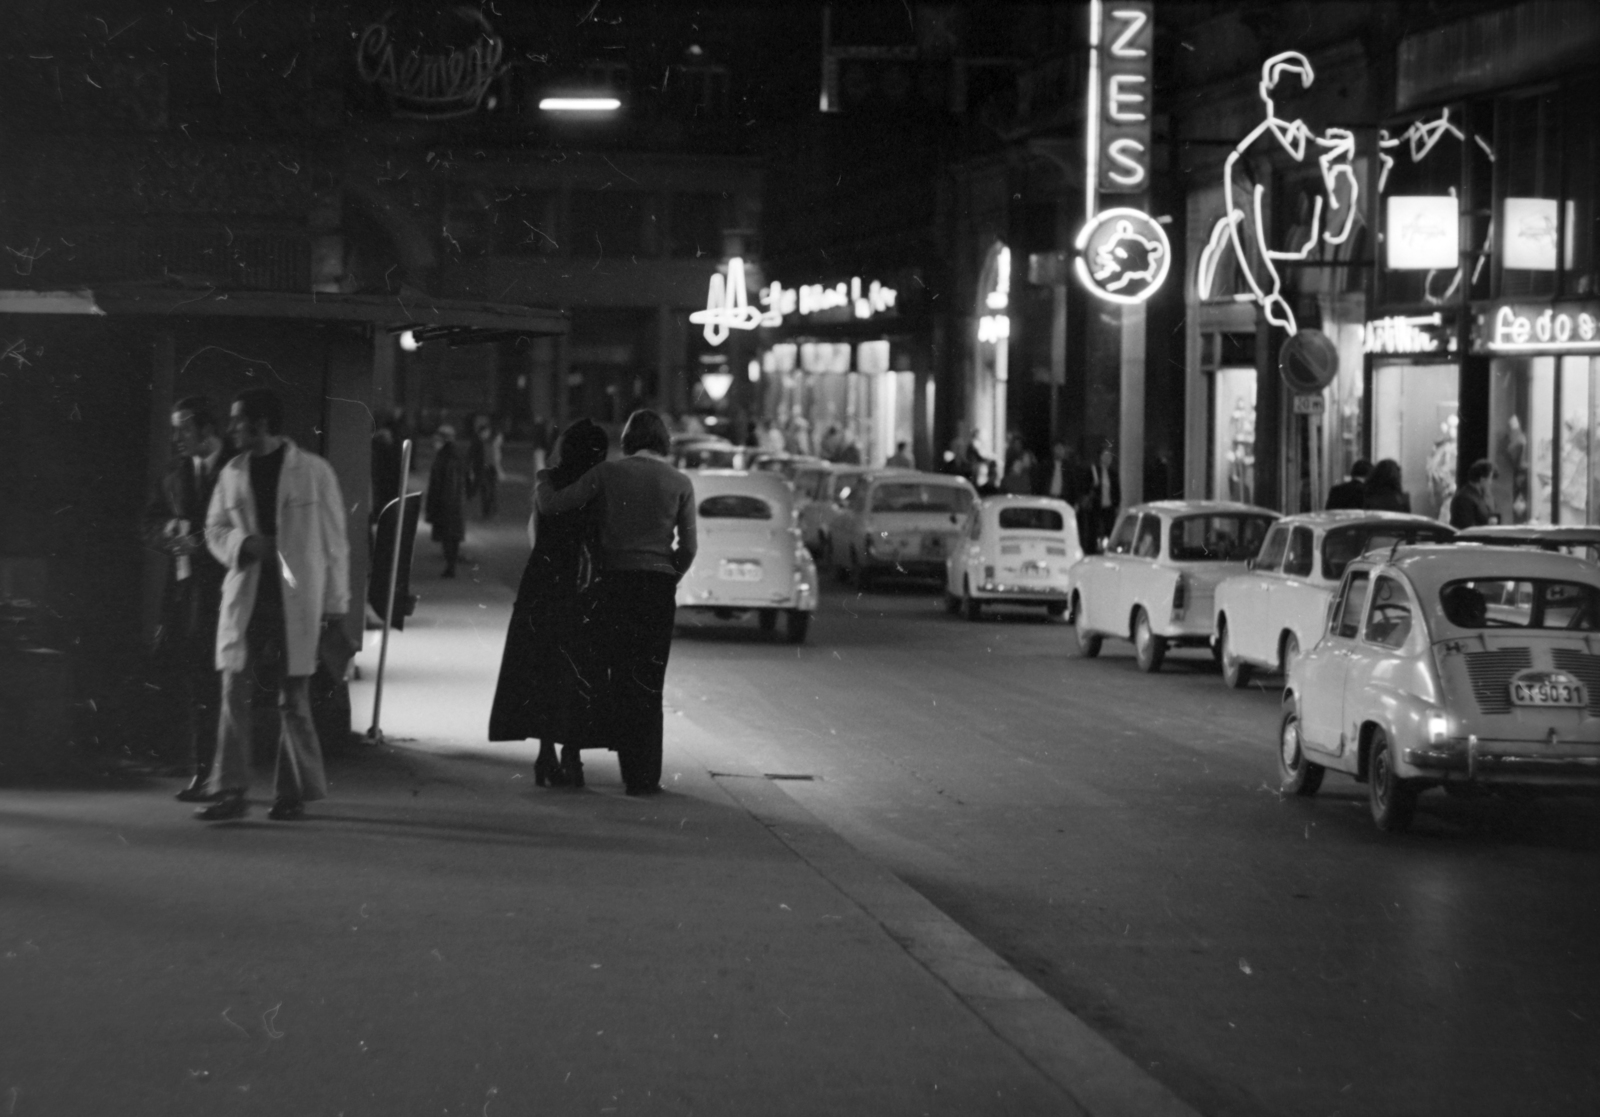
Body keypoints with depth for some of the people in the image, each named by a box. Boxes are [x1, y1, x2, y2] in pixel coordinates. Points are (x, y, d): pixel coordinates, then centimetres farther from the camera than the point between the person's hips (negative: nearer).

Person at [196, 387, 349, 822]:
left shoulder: (313, 472, -3)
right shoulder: (232, 474, 9)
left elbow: (333, 541, 0)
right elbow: (215, 529, 16)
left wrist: (336, 603, -1)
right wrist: (243, 543, -7)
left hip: (296, 599, -3)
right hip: (245, 598, 3)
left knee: (294, 700, 1)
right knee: (234, 694, -3)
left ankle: (294, 793, 11)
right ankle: (230, 791, 0)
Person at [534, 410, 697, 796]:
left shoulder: (608, 473, -2)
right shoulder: (679, 483, 1)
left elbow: (550, 506, -3)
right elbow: (688, 547, 0)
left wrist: (543, 479, 17)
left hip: (616, 582, 0)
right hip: (659, 586, 0)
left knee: (620, 676, 9)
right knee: (648, 683, 7)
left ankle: (632, 772, 7)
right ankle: (645, 776, 6)